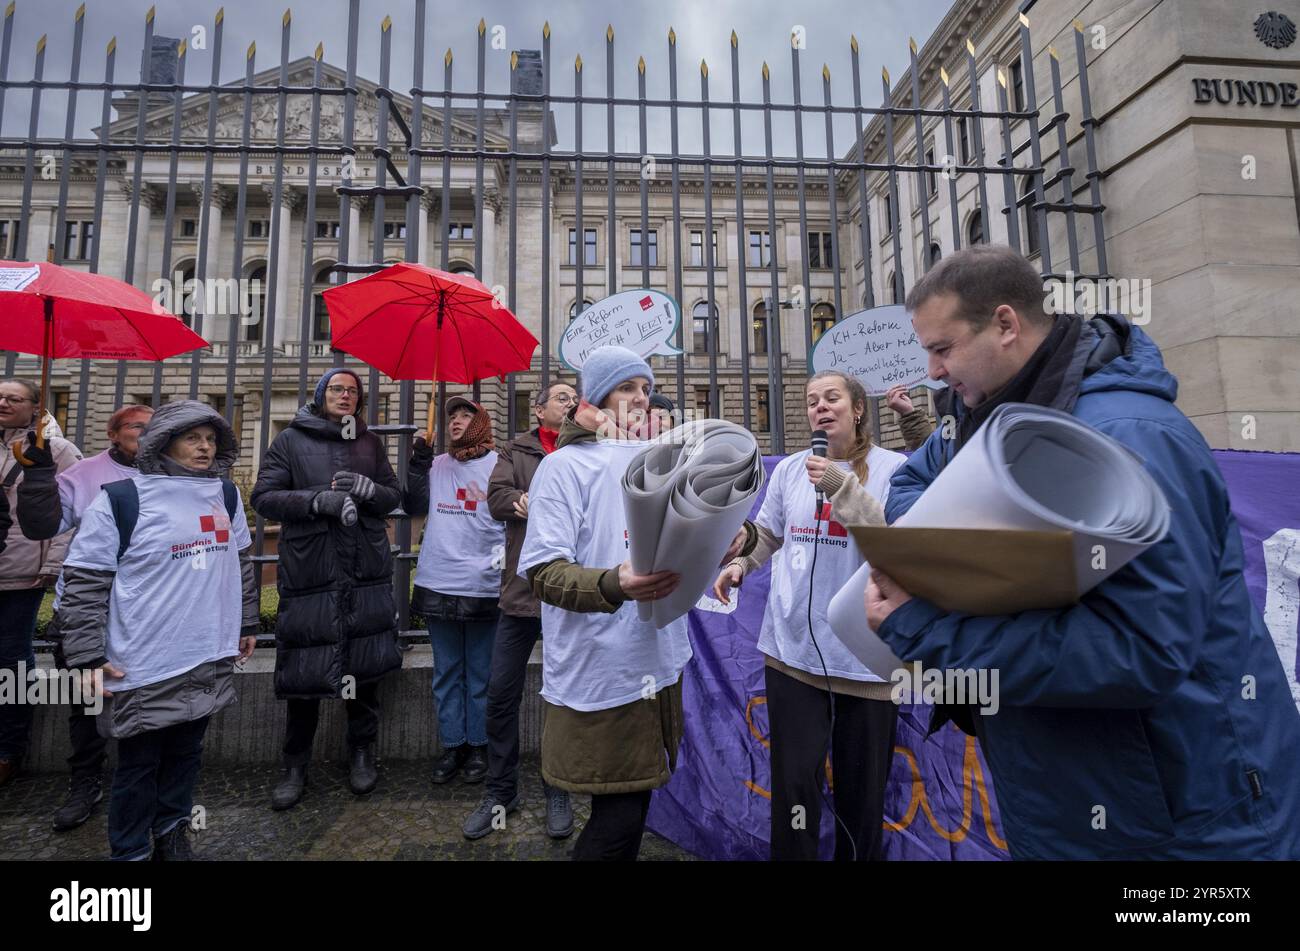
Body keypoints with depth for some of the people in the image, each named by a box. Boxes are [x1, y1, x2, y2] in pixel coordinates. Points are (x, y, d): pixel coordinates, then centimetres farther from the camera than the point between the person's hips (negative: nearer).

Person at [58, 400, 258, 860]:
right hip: (144, 667, -4)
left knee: (186, 752, 19)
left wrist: (246, 624, 18)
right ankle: (131, 851, 31)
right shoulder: (120, 498, -9)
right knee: (139, 763, 11)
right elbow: (84, 581, -7)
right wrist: (89, 656, -10)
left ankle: (172, 830, 40)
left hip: (210, 659, 5)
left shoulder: (226, 495, 6)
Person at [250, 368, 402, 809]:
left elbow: (394, 495, 11)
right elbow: (263, 497, -1)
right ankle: (295, 765, 26)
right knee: (304, 672, 5)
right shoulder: (291, 441, 5)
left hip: (367, 573, 2)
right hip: (308, 572, -2)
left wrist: (369, 489, -11)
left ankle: (362, 753, 29)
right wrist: (317, 500, -17)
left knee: (365, 665, 9)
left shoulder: (370, 442, 13)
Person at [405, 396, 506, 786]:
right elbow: (414, 506, 7)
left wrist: (505, 554, -14)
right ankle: (451, 745, 27)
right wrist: (418, 466, -3)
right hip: (437, 583, 4)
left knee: (480, 673, 9)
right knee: (446, 673, 13)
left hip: (483, 585, -4)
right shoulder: (436, 465, 12)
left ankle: (478, 746, 24)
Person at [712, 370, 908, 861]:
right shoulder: (789, 468, 6)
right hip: (792, 646, 2)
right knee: (795, 780, 7)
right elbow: (766, 534, 16)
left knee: (862, 782, 15)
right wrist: (738, 563, -2)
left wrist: (843, 486, -21)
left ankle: (857, 854, 39)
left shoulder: (894, 467, -3)